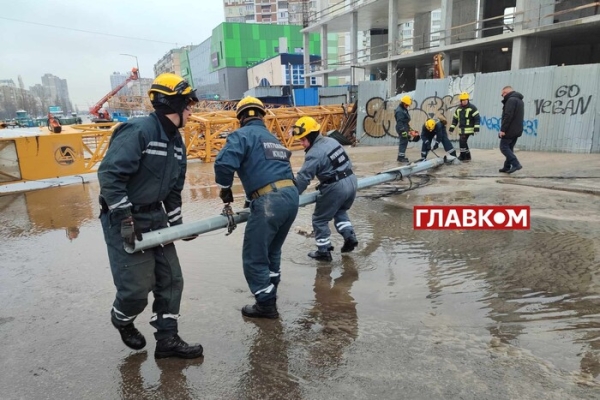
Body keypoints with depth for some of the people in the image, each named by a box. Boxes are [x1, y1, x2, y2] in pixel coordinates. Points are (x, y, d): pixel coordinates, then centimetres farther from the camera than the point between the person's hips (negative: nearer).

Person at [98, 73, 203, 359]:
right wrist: (125, 218, -25)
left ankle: (167, 340, 22)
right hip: (124, 221, -8)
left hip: (155, 218, 9)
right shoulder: (138, 131, -19)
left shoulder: (176, 142, 9)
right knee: (137, 286, -3)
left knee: (171, 279, 8)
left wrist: (177, 223, 12)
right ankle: (121, 321, 32)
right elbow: (109, 174, -24)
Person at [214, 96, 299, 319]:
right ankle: (269, 299, 39)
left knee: (254, 257, 8)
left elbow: (224, 163, -14)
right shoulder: (273, 139, 28)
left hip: (269, 201, -8)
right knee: (272, 251, 25)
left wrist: (225, 190, 4)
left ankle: (265, 305, 19)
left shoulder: (243, 134, 3)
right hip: (291, 195, 9)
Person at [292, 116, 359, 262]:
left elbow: (303, 178, -18)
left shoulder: (314, 154, -17)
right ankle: (349, 236, 22)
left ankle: (324, 251, 18)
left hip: (336, 188, -9)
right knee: (340, 211, 33)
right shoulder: (332, 141, 9)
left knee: (320, 219, 9)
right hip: (352, 181, 9)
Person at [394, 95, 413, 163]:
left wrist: (408, 128, 27)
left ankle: (400, 157, 20)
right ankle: (401, 157, -8)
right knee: (404, 142, -10)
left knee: (403, 142, 14)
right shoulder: (399, 111, -19)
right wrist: (403, 131, -27)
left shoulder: (404, 109, 15)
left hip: (404, 128, 11)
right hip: (402, 129, -11)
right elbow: (399, 122, -24)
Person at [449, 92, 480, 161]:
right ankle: (467, 156, 22)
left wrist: (476, 128, -17)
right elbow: (455, 119, 16)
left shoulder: (472, 107, -8)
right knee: (463, 142, 10)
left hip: (469, 129, -7)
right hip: (461, 129, 7)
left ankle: (463, 156, -4)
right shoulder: (458, 108, 11)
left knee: (462, 141, -15)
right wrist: (451, 128, 11)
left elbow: (477, 118, -11)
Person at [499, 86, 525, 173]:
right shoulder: (519, 100, 20)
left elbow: (508, 116, -22)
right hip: (517, 130, 10)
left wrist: (503, 129, -21)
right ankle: (507, 167, 14)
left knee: (504, 147, -5)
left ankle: (516, 164, -14)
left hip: (510, 130, -10)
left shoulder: (511, 100, -14)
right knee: (509, 148, 13)